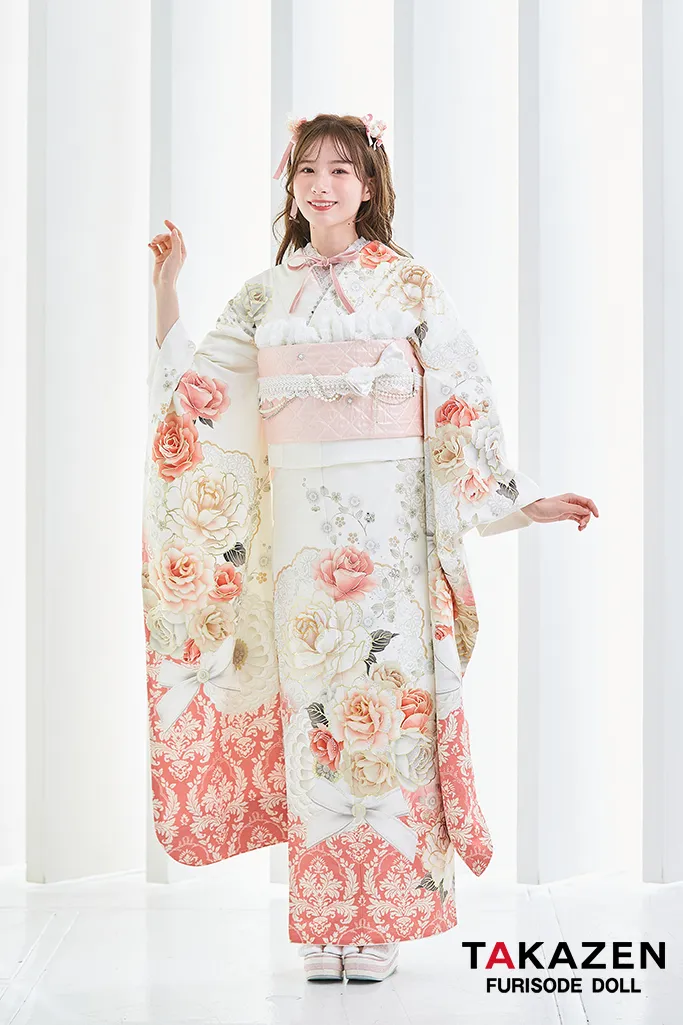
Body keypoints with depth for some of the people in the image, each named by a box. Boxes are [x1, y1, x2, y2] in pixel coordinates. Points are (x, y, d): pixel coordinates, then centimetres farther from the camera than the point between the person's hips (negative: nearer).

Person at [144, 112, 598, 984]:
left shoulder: (409, 284, 4)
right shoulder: (264, 294, 13)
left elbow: (461, 403, 3)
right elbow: (194, 390, 10)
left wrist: (521, 500, -1)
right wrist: (165, 285, 7)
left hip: (386, 519, -2)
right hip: (298, 522, 3)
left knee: (386, 693, -4)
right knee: (312, 699, 2)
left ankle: (380, 919, 6)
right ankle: (324, 923, 12)